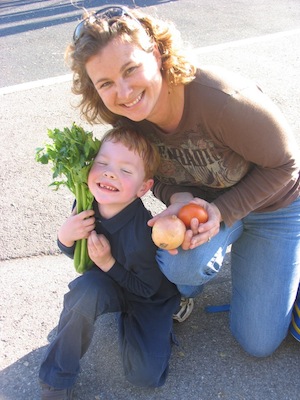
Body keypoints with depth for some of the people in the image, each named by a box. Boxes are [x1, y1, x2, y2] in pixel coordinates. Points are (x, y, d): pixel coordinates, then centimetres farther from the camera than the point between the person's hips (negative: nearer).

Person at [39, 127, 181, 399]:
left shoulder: (144, 233, -37)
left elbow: (148, 289, -20)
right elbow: (78, 257, -3)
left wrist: (109, 264, -31)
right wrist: (65, 238, -25)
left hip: (151, 297, -2)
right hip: (107, 284, 3)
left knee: (146, 376, -12)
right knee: (87, 287, -33)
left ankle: (127, 319, 18)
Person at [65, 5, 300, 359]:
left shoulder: (221, 99, -38)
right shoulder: (125, 118, -19)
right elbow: (158, 175, -5)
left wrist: (221, 212, -30)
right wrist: (178, 198, -28)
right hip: (201, 199, 3)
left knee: (259, 342, 3)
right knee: (182, 264, -33)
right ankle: (186, 289, 7)